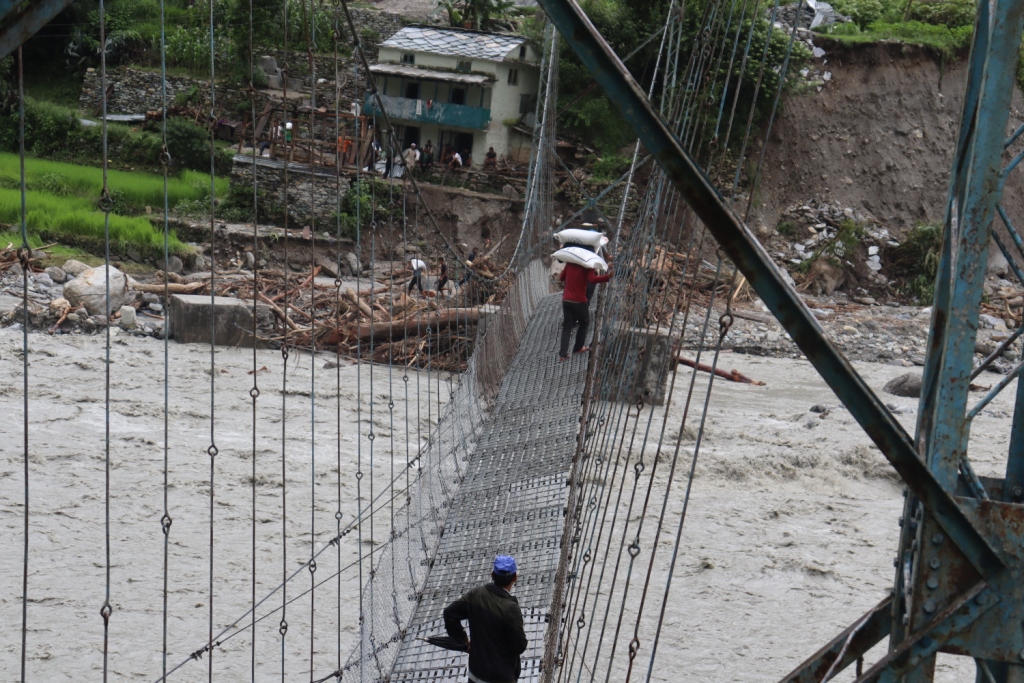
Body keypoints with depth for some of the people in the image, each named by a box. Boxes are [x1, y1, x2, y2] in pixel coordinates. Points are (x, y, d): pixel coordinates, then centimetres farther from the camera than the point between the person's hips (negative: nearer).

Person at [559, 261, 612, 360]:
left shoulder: (570, 264, 6)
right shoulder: (588, 267, -9)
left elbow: (561, 278, 15)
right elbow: (592, 279, -26)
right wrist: (608, 277, -29)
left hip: (566, 300, 4)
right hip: (579, 301, -4)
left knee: (567, 327, 7)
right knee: (584, 323, 20)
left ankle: (562, 353, -3)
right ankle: (578, 347, 24)